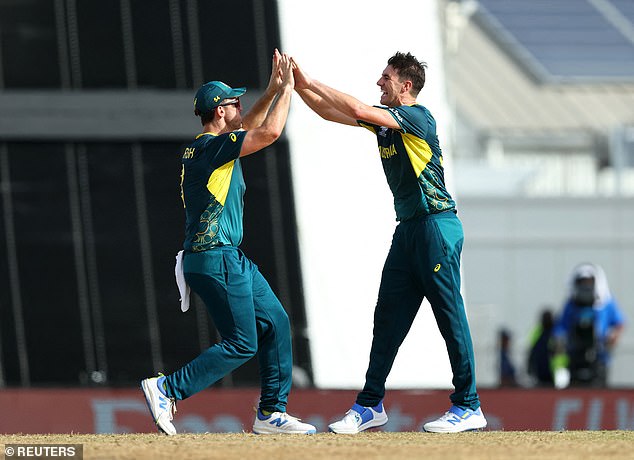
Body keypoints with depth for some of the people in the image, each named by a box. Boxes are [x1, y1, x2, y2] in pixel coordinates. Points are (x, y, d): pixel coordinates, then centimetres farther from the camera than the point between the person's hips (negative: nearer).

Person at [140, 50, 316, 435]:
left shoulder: (203, 145, 13)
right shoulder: (211, 146, -16)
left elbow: (248, 129, 31)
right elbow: (270, 132, -22)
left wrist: (272, 91, 22)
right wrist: (286, 89, -9)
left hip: (232, 259, 10)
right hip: (215, 260, -10)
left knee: (275, 323, 12)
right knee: (242, 344, -8)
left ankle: (271, 413, 15)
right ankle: (167, 389, -8)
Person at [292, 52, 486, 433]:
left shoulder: (418, 116, -13)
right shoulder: (384, 119, 13)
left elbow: (357, 110, -23)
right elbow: (332, 113, 17)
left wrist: (312, 83, -15)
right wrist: (299, 85, 3)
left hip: (437, 226, -9)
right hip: (408, 228, 9)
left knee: (450, 315, -7)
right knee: (388, 316, 8)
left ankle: (469, 408, -3)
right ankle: (371, 406, 12)